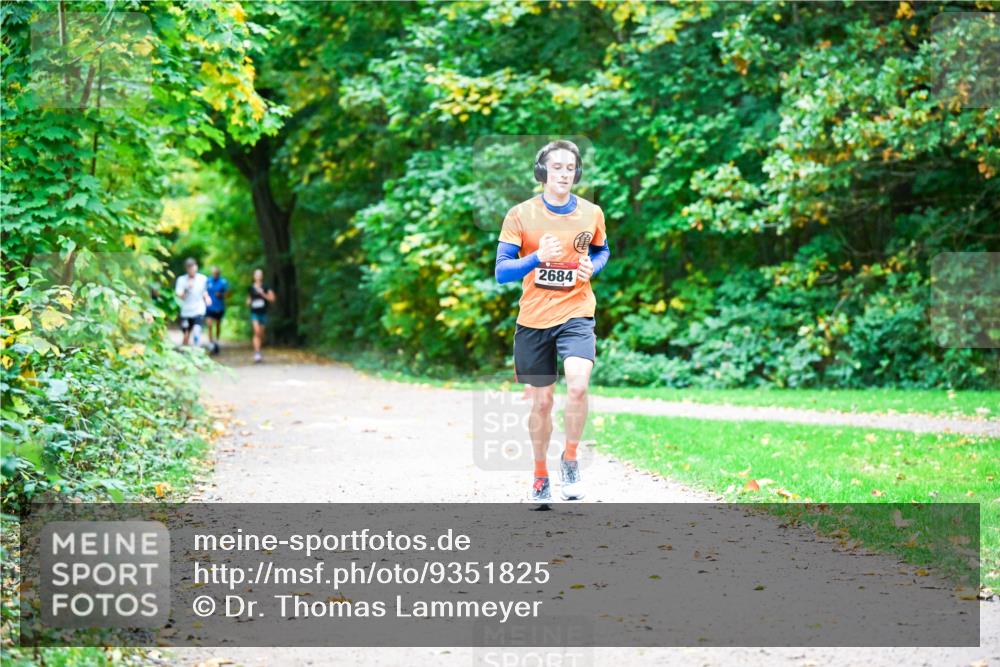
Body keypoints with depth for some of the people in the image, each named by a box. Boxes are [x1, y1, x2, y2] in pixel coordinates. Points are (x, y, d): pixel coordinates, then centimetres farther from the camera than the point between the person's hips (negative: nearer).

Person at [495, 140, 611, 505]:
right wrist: (537, 257, -25)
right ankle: (540, 475, 28)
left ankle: (570, 459, -2)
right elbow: (502, 270, -7)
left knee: (577, 385, -24)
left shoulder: (591, 213, 2)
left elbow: (602, 250, 22)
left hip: (576, 314, 0)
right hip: (534, 320, 0)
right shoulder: (520, 215, -4)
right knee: (541, 401, 8)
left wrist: (592, 267, -1)